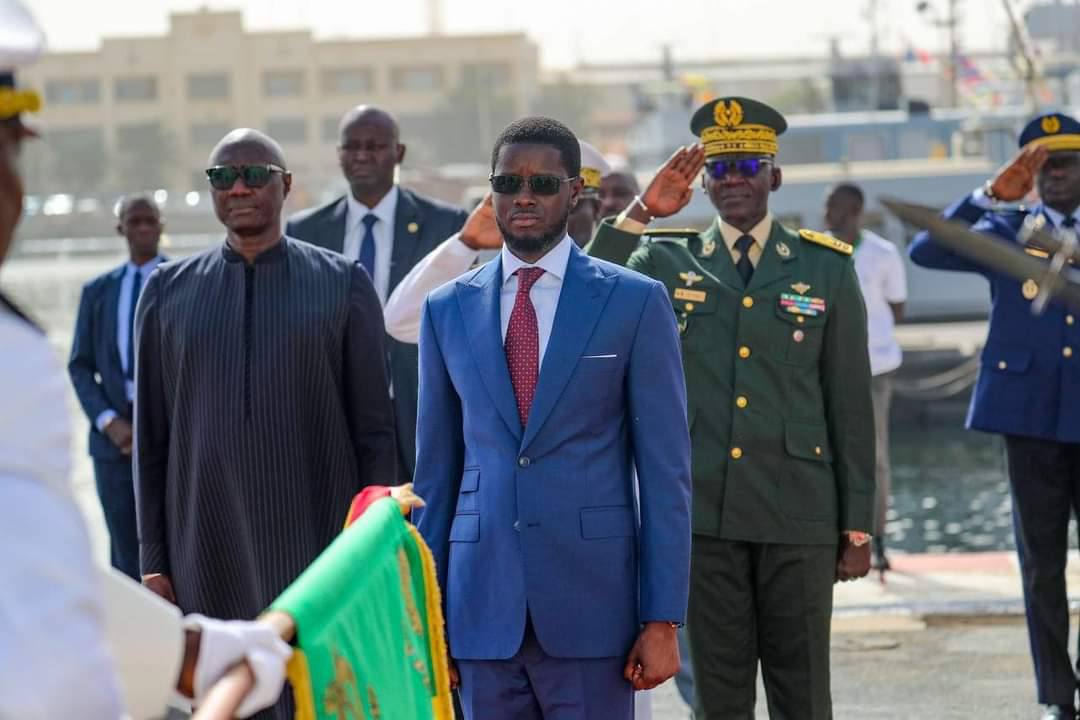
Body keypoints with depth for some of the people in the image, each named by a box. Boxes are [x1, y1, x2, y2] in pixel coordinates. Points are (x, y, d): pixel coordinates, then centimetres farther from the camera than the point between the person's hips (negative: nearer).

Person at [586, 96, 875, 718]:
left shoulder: (827, 268, 6)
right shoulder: (664, 261, 7)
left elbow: (851, 404, 5)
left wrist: (858, 526, 2)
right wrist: (638, 214, -13)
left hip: (798, 515, 0)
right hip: (703, 515, 1)